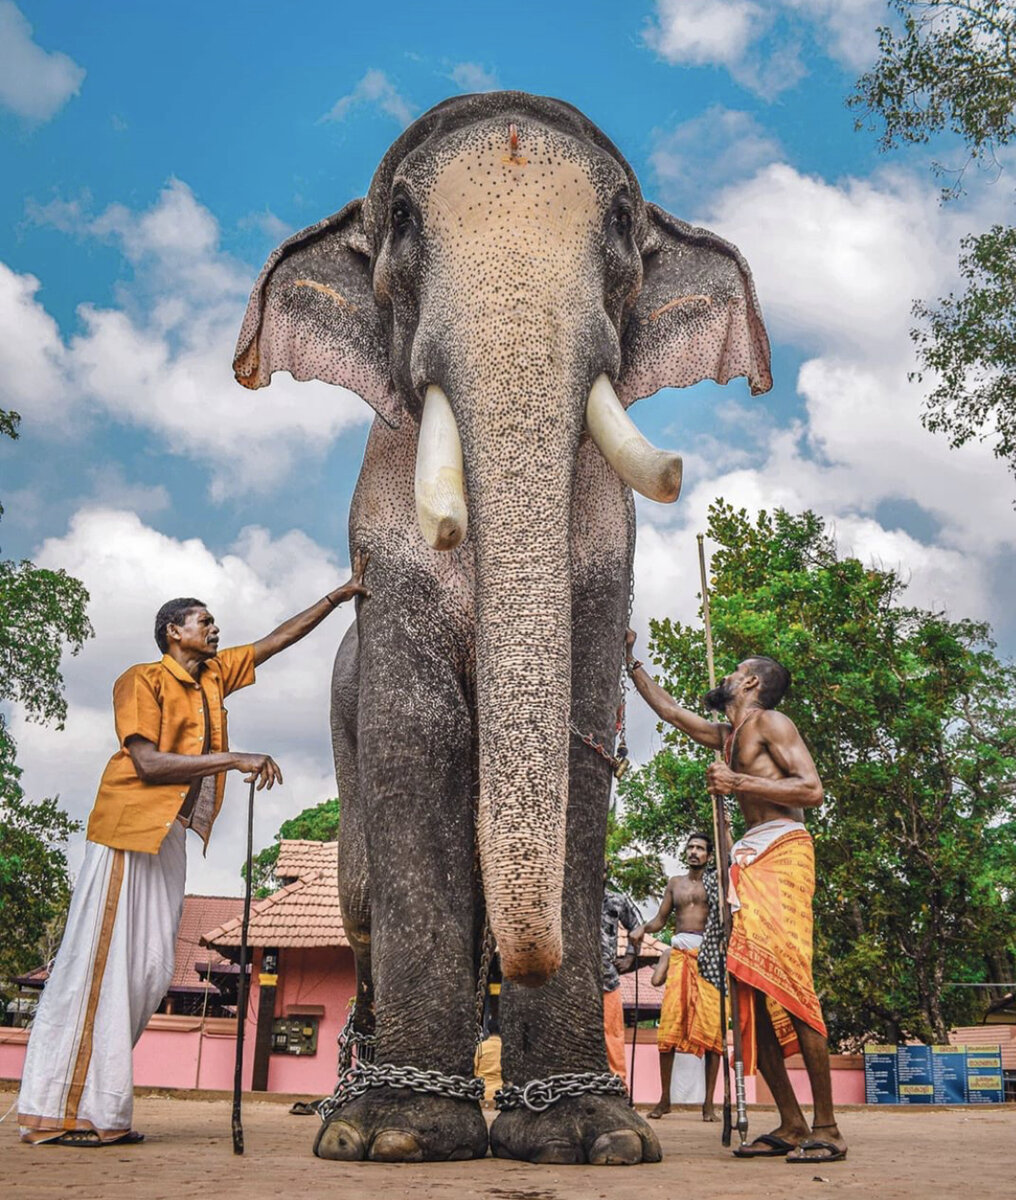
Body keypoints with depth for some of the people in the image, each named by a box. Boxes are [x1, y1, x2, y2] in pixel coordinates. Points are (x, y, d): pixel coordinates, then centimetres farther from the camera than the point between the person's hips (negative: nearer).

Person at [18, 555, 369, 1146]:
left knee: (151, 969, 5)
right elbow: (147, 763, -16)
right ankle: (60, 1112, -4)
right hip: (129, 830, -8)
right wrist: (233, 759, -18)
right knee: (99, 964, -7)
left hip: (171, 837, 8)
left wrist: (340, 595, 19)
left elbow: (276, 640, 21)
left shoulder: (215, 674, 15)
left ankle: (99, 1103, 10)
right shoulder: (142, 680, -6)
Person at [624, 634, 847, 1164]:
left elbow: (812, 789, -11)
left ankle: (827, 1129, -13)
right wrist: (631, 662, 40)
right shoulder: (726, 735, 24)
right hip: (751, 860, 8)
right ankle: (791, 1126, 5)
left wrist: (737, 782, -12)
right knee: (749, 990, 1)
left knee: (788, 982, -16)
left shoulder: (769, 722, 1)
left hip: (782, 850, -8)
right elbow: (668, 710, 37)